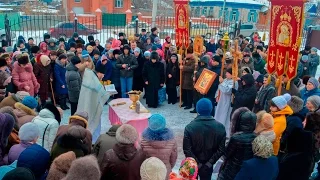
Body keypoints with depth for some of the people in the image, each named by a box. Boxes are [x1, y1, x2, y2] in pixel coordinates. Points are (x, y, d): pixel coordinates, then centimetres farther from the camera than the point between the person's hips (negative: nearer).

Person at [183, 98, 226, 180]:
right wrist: (210, 162, -6)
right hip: (208, 164, 1)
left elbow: (187, 149, -21)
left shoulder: (190, 127, -21)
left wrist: (197, 163, -10)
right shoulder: (220, 127, -15)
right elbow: (221, 149, -13)